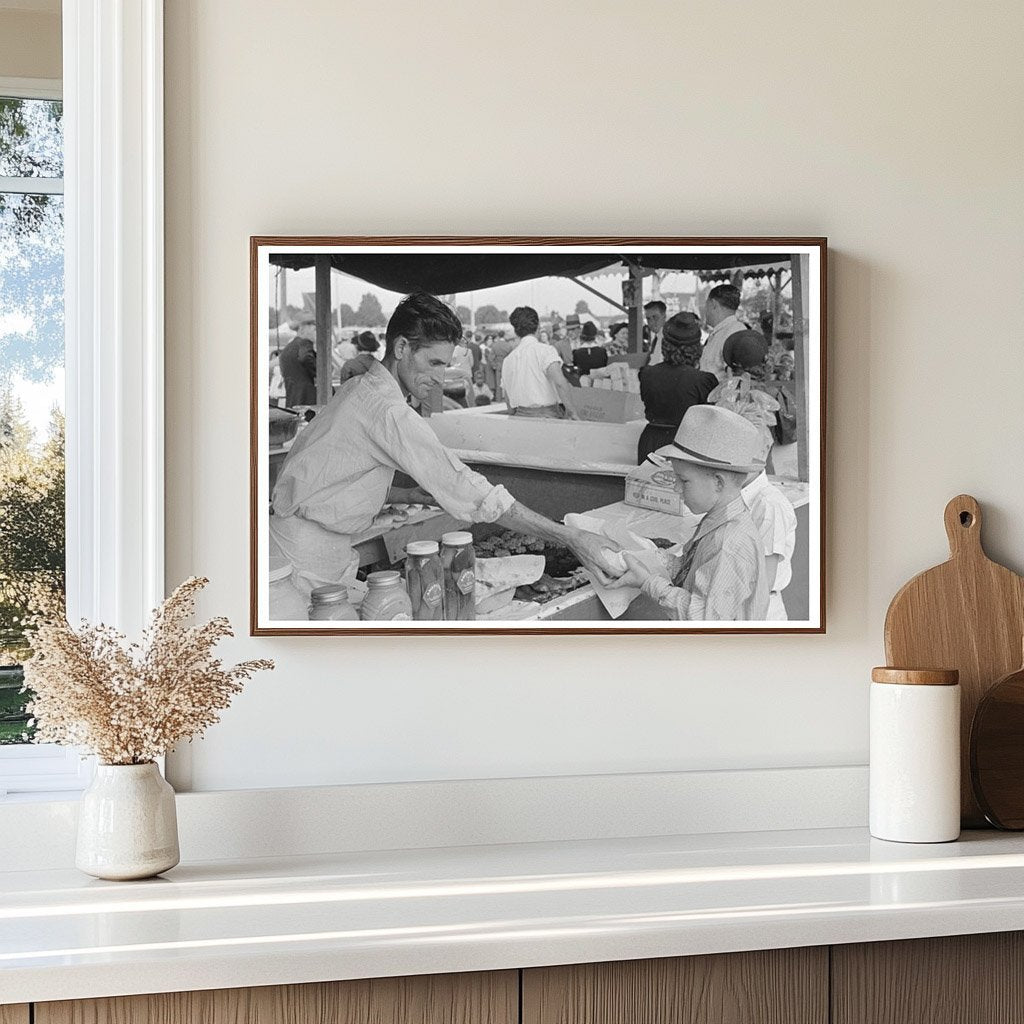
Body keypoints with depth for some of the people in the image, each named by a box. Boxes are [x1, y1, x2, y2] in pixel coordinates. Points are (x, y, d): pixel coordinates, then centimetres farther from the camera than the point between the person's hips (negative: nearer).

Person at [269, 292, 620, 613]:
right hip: (306, 557, -10)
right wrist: (570, 538, -25)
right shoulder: (389, 412, -23)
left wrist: (407, 495, 8)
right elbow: (470, 492, -26)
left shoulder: (358, 389, 10)